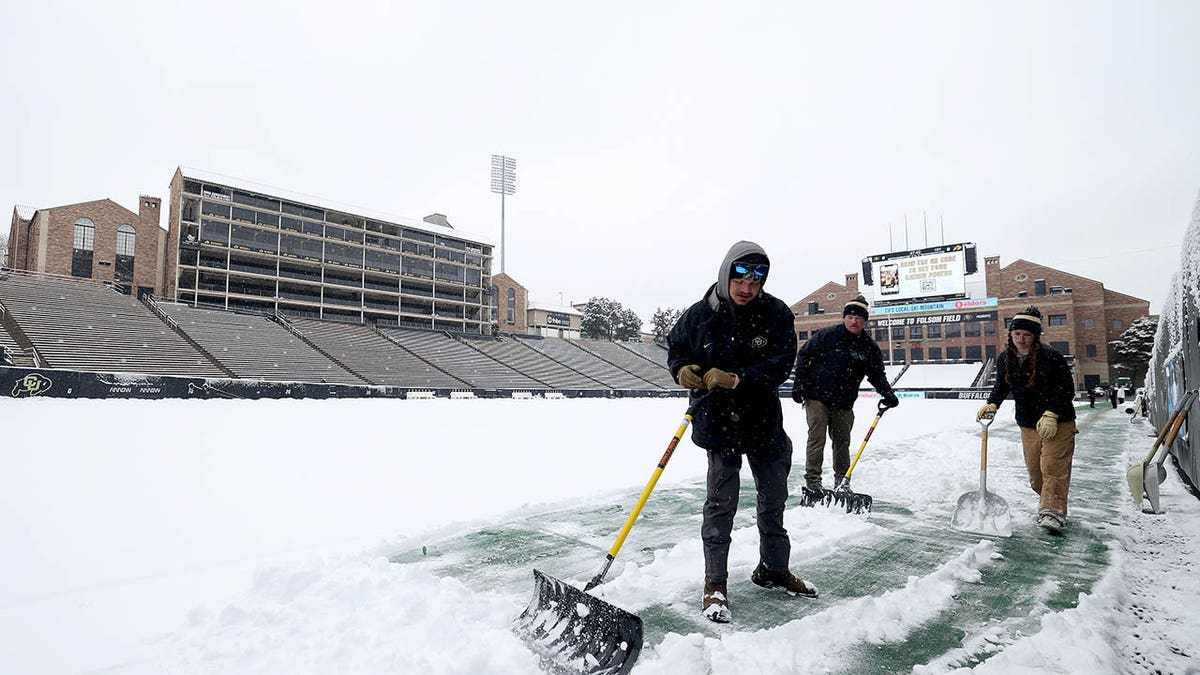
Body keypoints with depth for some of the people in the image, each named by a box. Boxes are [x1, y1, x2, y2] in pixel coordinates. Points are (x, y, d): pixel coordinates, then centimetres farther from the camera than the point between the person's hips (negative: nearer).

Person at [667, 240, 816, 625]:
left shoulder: (777, 314, -8)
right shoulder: (699, 315, -7)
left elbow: (780, 365, -16)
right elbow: (676, 348, 7)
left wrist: (737, 380, -28)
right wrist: (683, 370, -15)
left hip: (765, 421, 3)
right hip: (718, 422, -2)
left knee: (774, 497, 16)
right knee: (721, 501, -3)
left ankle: (773, 570, 38)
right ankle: (715, 584, 13)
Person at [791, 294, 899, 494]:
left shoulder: (869, 346, 1)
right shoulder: (826, 335, -8)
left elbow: (876, 374, 11)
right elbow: (804, 355, -2)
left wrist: (887, 394, -4)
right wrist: (798, 383, -6)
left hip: (844, 403, 4)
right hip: (817, 397, -3)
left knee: (842, 442, 12)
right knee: (816, 438, -7)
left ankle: (842, 481, 27)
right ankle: (812, 481, -3)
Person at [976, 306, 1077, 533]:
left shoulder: (1050, 357, -16)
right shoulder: (1005, 359, 1)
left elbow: (1066, 389, -15)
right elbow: (1001, 386, 13)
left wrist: (1051, 415, -23)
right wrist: (992, 404, -5)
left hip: (1058, 423, -6)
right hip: (1027, 425, 6)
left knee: (1053, 467, -9)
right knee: (1034, 469, 13)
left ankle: (1053, 511, -4)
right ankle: (1049, 500, 33)